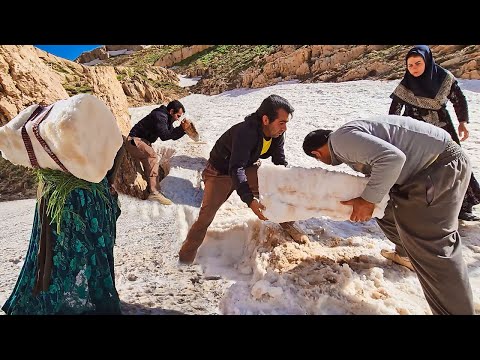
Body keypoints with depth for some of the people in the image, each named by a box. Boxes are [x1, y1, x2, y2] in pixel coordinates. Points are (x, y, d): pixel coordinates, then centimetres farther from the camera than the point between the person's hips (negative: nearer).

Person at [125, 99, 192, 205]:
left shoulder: (166, 118, 11)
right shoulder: (160, 116, -20)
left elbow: (173, 136, 12)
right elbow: (164, 136, -31)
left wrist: (183, 129, -3)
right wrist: (181, 128, -28)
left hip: (142, 141, 11)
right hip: (134, 141, -11)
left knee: (150, 164, 14)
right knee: (153, 158, -25)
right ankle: (154, 192, -27)